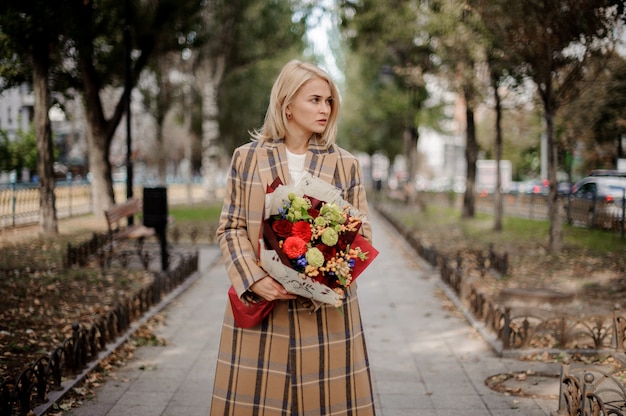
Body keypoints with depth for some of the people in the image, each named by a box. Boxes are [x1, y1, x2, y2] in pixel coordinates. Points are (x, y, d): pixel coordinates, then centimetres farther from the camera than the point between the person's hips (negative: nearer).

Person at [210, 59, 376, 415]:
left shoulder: (346, 165, 5)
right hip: (261, 303, 0)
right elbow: (231, 228, 3)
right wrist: (254, 279, -12)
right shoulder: (247, 158, 4)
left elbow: (361, 233, 5)